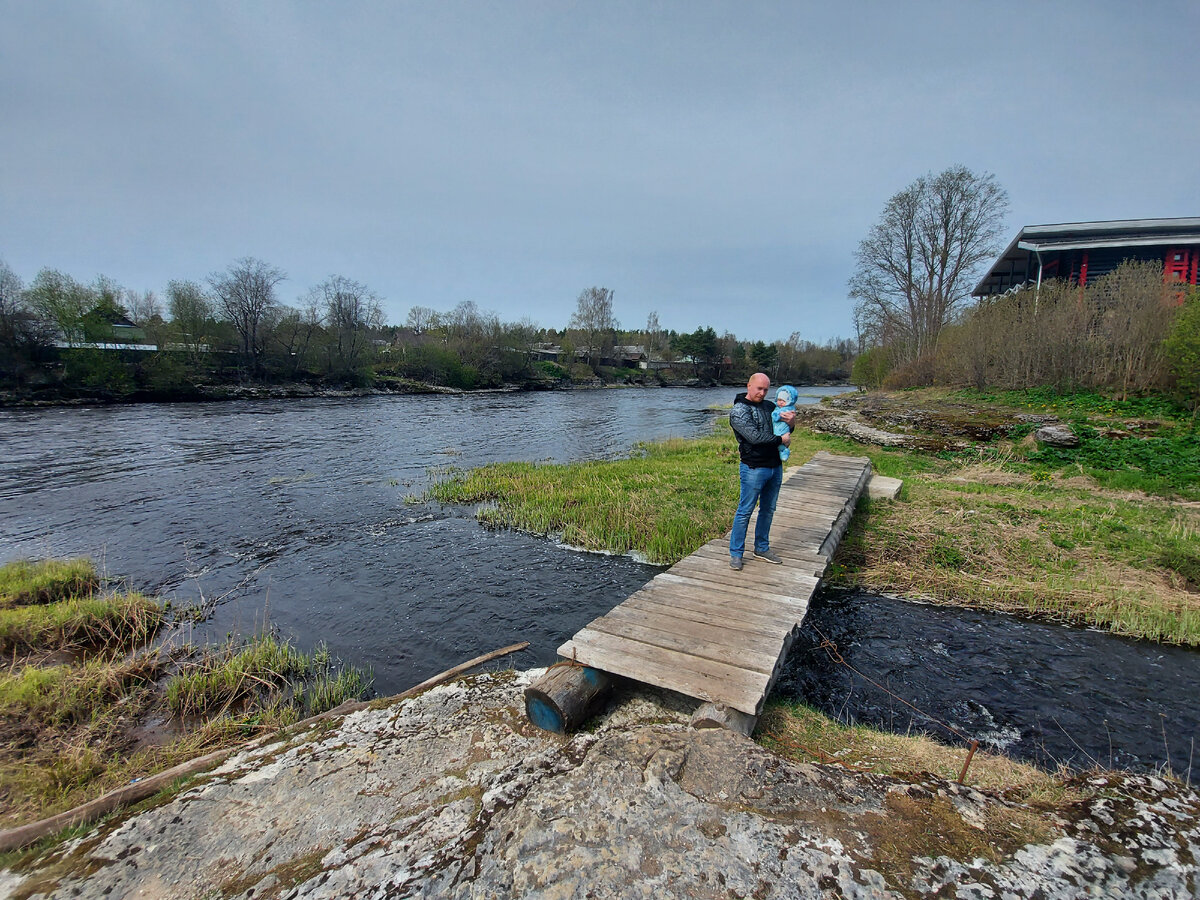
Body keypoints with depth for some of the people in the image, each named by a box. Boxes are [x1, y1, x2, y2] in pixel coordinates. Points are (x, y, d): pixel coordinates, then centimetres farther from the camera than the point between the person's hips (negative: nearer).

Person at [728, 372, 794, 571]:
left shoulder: (770, 406, 11)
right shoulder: (738, 411, -8)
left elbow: (785, 432, 16)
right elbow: (754, 436, -20)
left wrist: (790, 423, -7)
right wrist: (780, 439, -12)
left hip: (775, 467, 7)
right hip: (754, 469, -7)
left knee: (768, 510, 15)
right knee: (745, 511, -2)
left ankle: (761, 549, 29)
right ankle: (736, 553, 9)